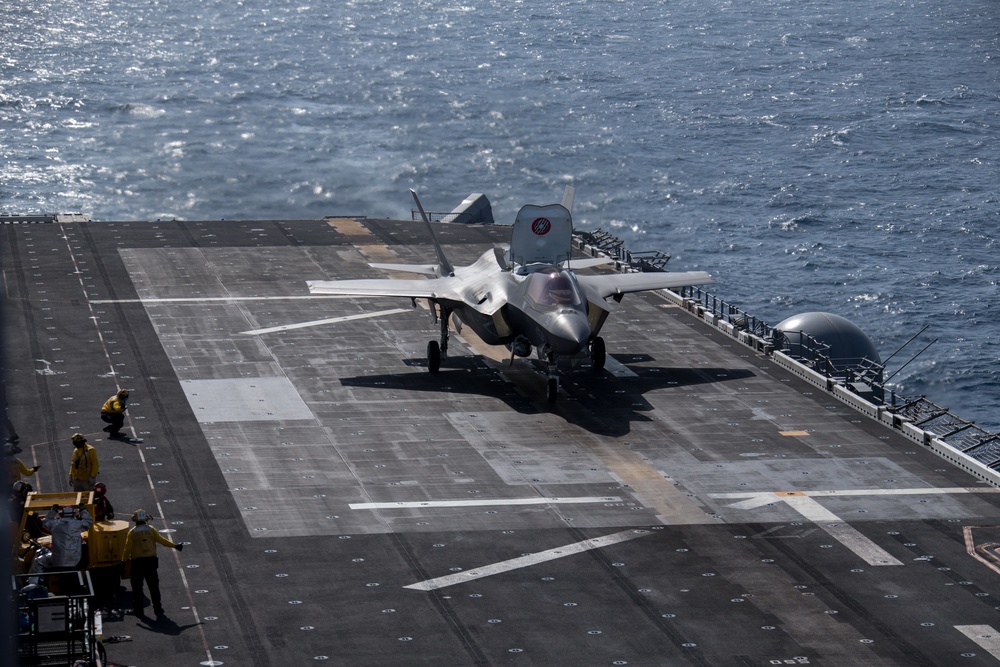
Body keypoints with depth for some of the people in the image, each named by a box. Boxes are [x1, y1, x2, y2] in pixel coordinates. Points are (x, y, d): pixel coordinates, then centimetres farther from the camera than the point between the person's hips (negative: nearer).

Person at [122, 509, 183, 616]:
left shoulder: (132, 533, -5)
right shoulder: (151, 530, -1)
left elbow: (127, 548, -6)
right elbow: (162, 540, 0)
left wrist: (124, 560, 3)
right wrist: (175, 546, 9)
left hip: (137, 563, -2)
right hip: (151, 561, 2)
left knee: (137, 587, 7)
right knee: (154, 586, 8)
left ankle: (138, 609, 8)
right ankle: (157, 609, 9)